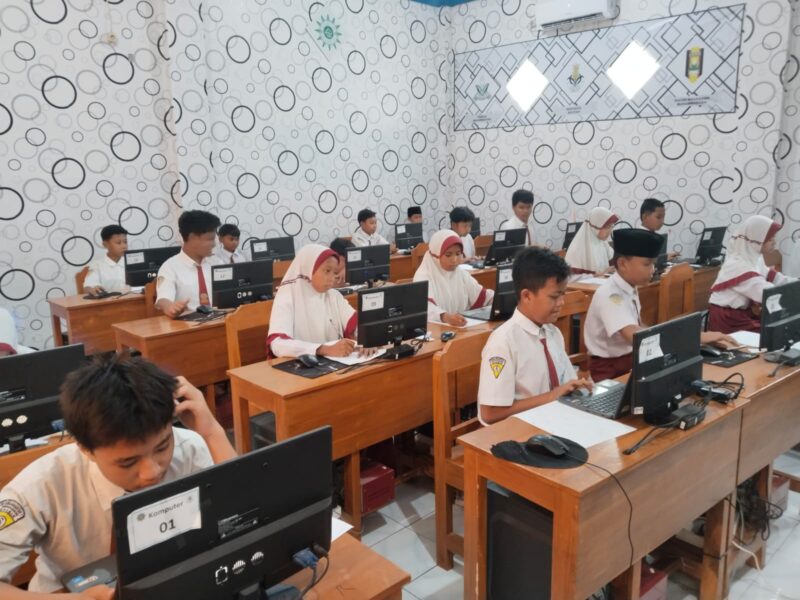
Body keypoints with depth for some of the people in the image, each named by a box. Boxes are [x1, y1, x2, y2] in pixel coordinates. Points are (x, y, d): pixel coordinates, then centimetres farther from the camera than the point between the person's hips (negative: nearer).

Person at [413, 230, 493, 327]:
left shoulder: (462, 274, 11)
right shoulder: (423, 276, -10)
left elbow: (483, 296, 10)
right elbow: (426, 306, -27)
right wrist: (445, 316, -46)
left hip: (462, 326, 5)